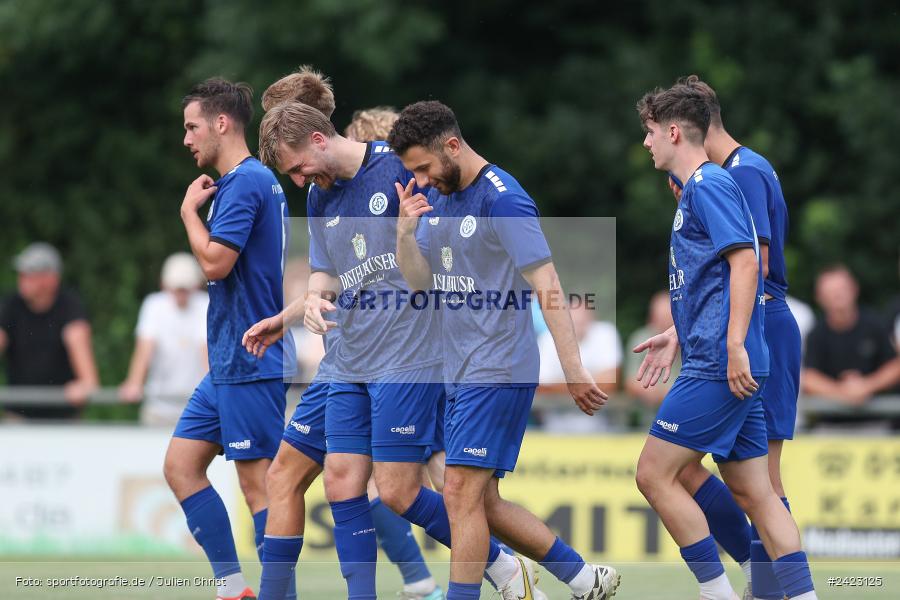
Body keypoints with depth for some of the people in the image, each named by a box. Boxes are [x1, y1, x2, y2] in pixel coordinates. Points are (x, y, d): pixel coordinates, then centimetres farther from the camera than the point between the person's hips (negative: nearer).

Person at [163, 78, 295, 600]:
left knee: (259, 482, -8)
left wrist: (189, 209, -8)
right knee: (181, 464, 9)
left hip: (250, 361, -10)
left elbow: (215, 261, -21)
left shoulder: (245, 181, -14)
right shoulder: (258, 180, 17)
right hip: (231, 362, 10)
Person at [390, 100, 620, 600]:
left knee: (463, 493, -12)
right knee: (483, 502, 9)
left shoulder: (503, 199, -15)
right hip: (460, 370, 9)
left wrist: (575, 371, -21)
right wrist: (406, 230, -8)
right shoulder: (436, 195, 11)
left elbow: (547, 288, -17)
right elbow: (421, 281, 12)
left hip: (498, 370, -9)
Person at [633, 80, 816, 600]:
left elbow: (745, 261, -20)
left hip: (720, 367, -10)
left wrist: (734, 347, -25)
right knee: (754, 492, 8)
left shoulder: (708, 183, -10)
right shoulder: (699, 187, 20)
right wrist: (677, 335, 30)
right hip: (725, 367, 10)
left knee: (655, 474, -7)